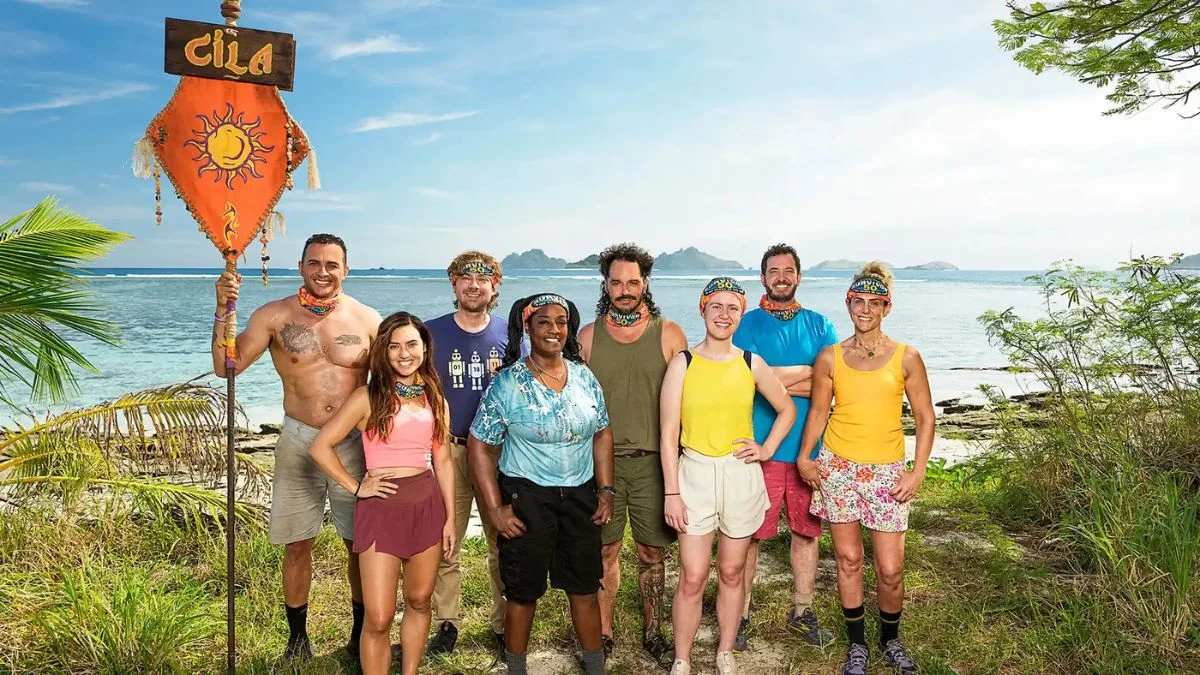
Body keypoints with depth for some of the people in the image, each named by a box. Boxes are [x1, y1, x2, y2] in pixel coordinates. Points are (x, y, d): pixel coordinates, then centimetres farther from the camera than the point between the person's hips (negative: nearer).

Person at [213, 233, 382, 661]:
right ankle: (297, 637, 29)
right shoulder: (275, 316, -2)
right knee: (297, 544, 10)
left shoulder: (367, 319, -2)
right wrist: (222, 312, -16)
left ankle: (361, 633, 29)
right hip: (299, 442, 0)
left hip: (356, 443, 0)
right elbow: (226, 367, -5)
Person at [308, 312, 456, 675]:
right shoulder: (368, 397, -6)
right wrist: (356, 487, -8)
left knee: (419, 602, 14)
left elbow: (443, 461, 9)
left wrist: (450, 519, 6)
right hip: (381, 508, -4)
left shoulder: (436, 399, 7)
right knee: (378, 619, -3)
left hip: (427, 505, 4)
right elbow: (320, 447, -8)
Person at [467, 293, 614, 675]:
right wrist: (495, 508, -12)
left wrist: (606, 491, 3)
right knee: (523, 591, 9)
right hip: (526, 498, -3)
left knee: (585, 587, 14)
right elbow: (479, 446, -8)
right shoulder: (506, 384, -11)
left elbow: (602, 434, 9)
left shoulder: (584, 377, 2)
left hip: (580, 497, 4)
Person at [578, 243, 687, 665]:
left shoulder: (669, 334, 0)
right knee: (605, 549, 9)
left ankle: (653, 633, 26)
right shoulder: (588, 336, 4)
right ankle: (603, 633, 25)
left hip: (652, 460, -1)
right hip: (602, 459, 1)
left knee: (651, 552, 9)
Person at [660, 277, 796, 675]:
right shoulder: (682, 363, -4)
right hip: (695, 473, -2)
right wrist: (672, 493, -8)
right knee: (692, 578, -1)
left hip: (741, 475, 2)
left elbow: (787, 410, 17)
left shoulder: (752, 364, 2)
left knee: (732, 572, 13)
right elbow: (668, 434, -5)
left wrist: (767, 449, 4)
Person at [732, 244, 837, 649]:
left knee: (807, 531, 13)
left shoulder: (819, 326, 10)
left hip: (810, 446, 4)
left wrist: (779, 379, -12)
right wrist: (809, 371, -9)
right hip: (760, 447, -3)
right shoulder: (746, 325, 0)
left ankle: (802, 610, 30)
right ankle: (740, 614, 17)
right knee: (750, 534, 2)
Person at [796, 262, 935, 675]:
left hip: (887, 471, -1)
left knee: (890, 569, 2)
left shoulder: (906, 358, -2)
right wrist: (804, 457, -5)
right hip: (837, 467, 1)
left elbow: (925, 417, 1)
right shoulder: (830, 357, 1)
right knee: (848, 559, 9)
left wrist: (917, 472, -7)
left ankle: (891, 640, 30)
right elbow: (818, 411, 8)